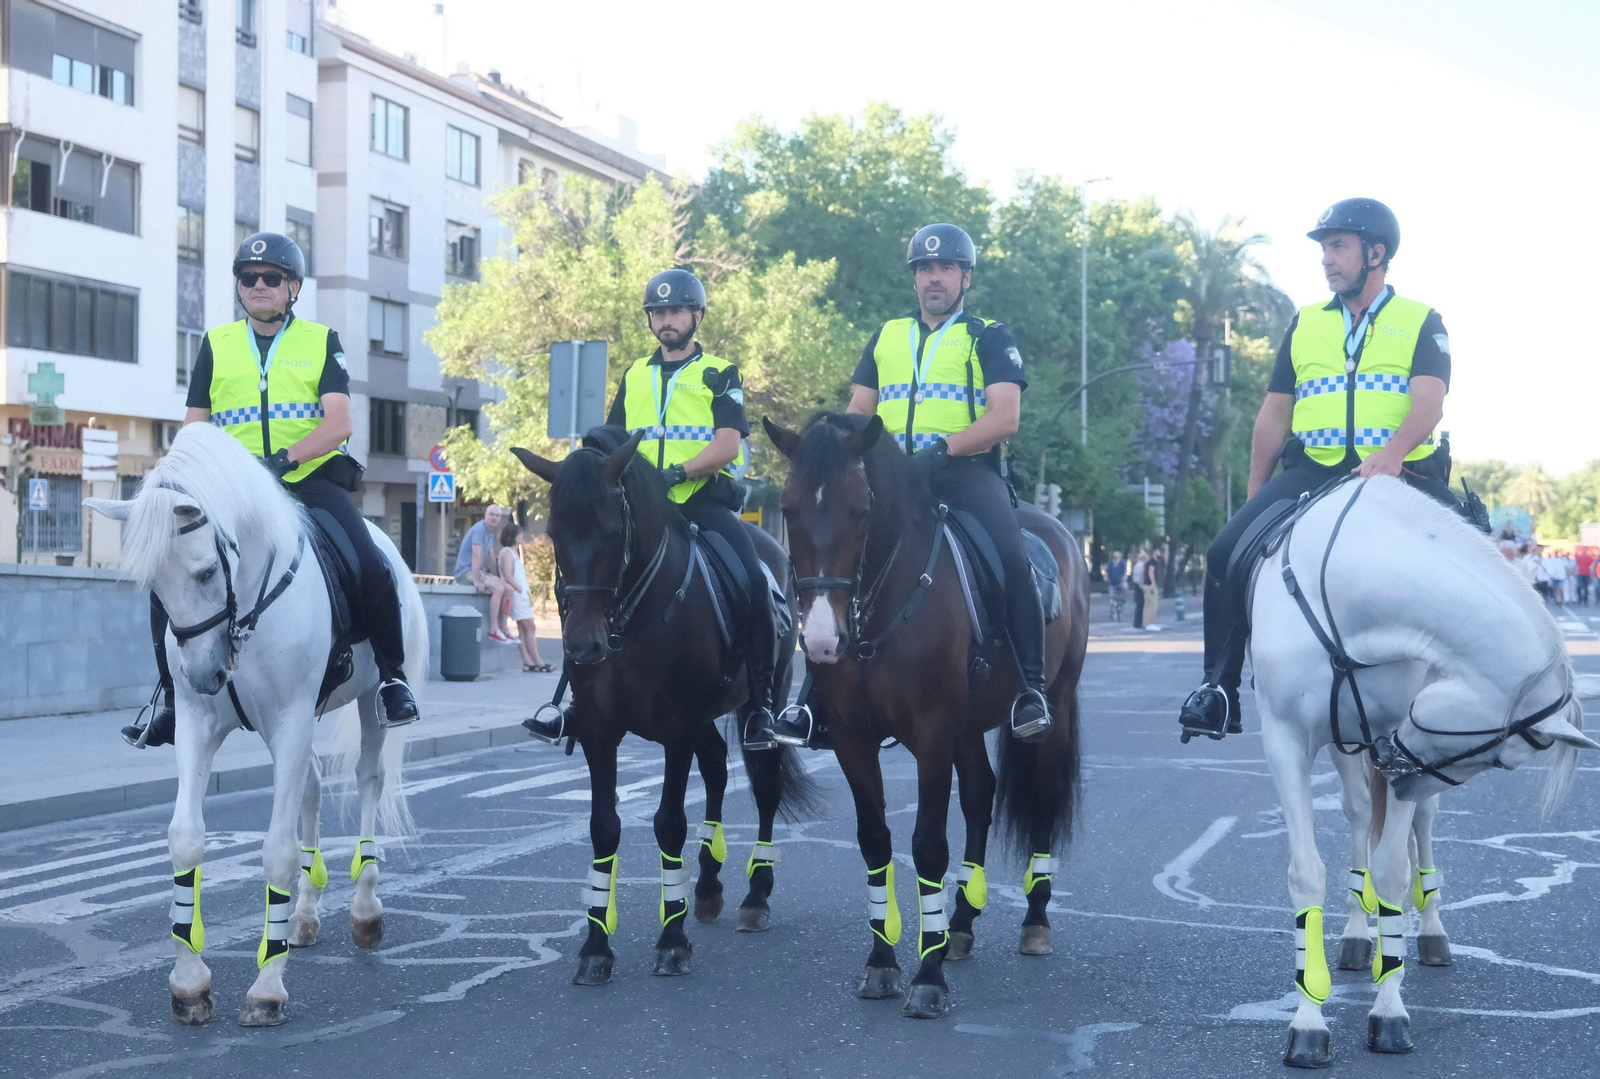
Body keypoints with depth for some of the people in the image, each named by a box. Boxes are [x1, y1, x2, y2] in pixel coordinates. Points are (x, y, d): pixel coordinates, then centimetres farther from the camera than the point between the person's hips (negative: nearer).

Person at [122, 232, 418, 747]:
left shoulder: (321, 342, 7)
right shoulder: (216, 345, 13)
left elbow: (338, 423, -6)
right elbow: (193, 429, 13)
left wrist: (286, 457, -23)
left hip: (311, 479, -2)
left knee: (372, 568, -25)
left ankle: (392, 674, -4)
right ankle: (171, 691, 1)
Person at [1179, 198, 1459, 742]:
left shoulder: (1421, 323, 8)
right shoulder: (1305, 324, 19)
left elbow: (1428, 400, -9)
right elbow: (1274, 415, 20)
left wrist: (1393, 453, -30)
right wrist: (1255, 497, 15)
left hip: (1400, 474, -2)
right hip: (1312, 472, 3)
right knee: (1229, 549, -18)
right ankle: (1220, 688, -12)